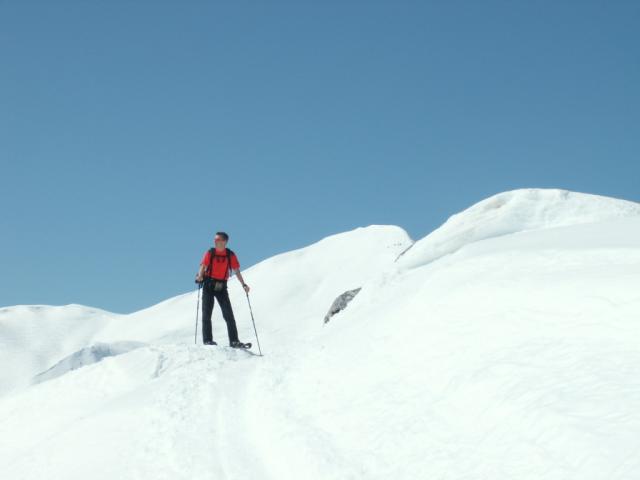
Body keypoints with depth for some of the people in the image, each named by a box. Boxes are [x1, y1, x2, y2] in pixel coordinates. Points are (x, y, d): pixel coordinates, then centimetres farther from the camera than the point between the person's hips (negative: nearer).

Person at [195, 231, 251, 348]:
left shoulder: (230, 255, 1)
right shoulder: (210, 253, 0)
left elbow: (236, 271, 3)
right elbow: (203, 266, -9)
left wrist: (243, 284, -7)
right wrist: (200, 276, -29)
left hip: (222, 287, 1)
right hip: (209, 285, -1)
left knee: (229, 314, -4)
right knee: (207, 314, -3)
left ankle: (234, 341, -3)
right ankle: (207, 340, 0)